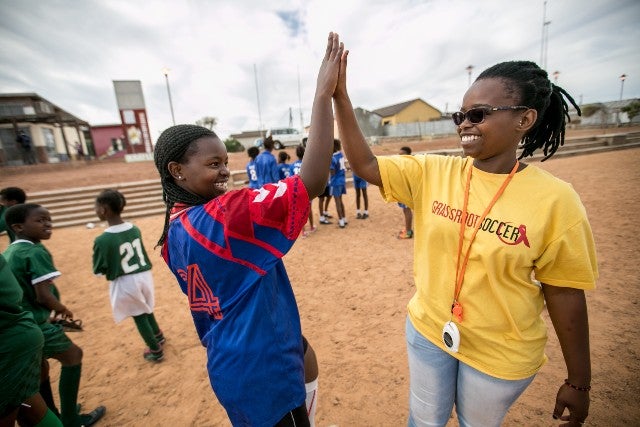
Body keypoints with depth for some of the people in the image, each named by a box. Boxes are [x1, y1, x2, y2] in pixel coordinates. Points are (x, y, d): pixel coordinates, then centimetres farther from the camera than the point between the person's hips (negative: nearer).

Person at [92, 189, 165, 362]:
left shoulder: (102, 240, -19)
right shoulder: (135, 229, -2)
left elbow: (99, 271, -10)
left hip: (125, 283, -5)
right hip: (145, 275, 5)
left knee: (139, 316, 15)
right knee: (147, 310, 28)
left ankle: (156, 351, 28)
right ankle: (158, 337, 48)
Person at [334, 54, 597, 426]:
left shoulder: (555, 200, -17)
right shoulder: (431, 172, -11)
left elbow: (564, 294, -10)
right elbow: (365, 165, -16)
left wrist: (578, 381, -1)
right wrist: (339, 94, -23)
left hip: (502, 354, -1)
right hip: (428, 331, 2)